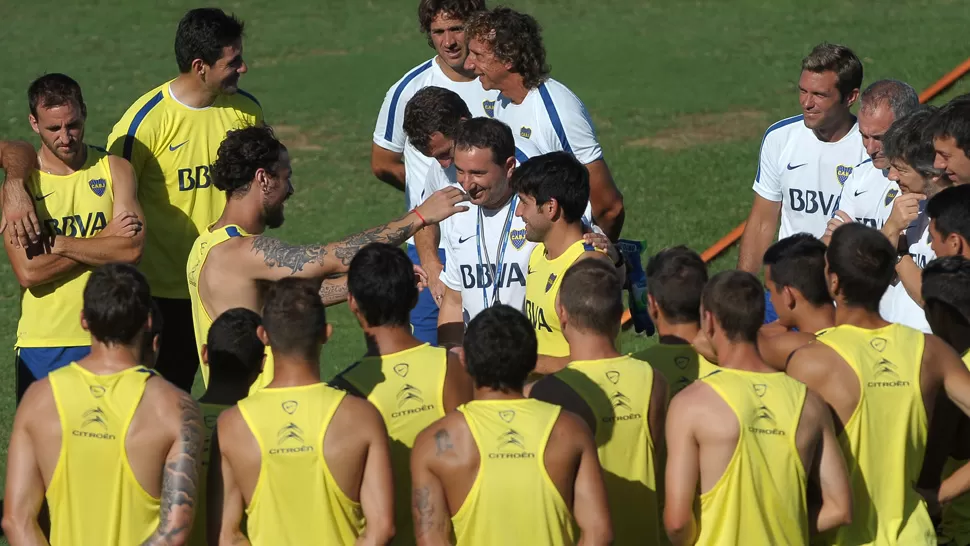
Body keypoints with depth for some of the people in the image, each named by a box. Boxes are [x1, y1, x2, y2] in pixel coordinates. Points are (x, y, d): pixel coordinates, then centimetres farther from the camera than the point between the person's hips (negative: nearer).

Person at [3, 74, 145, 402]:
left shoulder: (114, 170, 2)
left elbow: (133, 249, -12)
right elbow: (28, 272, -14)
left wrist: (56, 244, -13)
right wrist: (103, 242, -11)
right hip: (42, 344, -1)